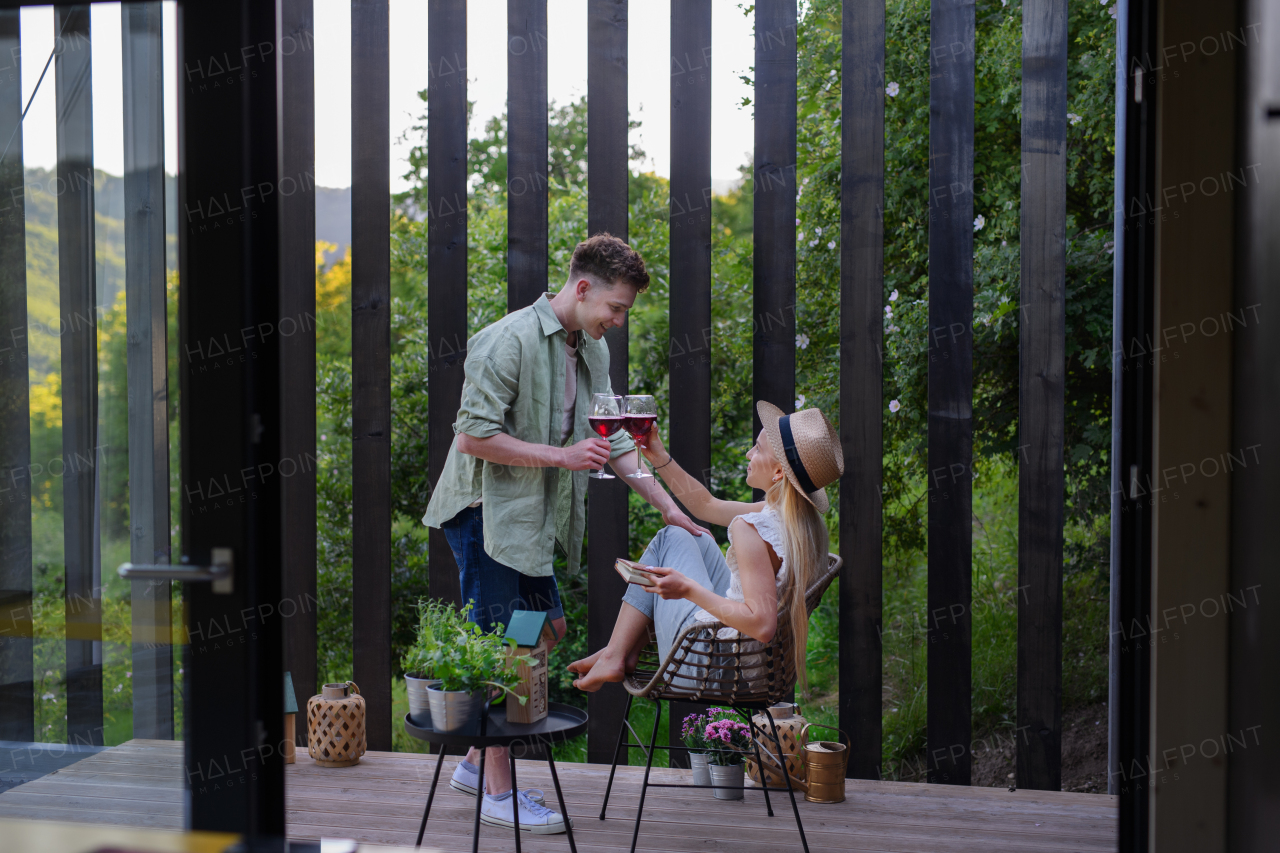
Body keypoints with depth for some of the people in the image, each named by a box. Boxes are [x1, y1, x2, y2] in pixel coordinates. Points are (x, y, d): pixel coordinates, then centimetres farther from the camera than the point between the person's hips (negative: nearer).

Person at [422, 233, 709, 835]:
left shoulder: (592, 350, 8)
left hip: (530, 515, 9)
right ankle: (498, 793, 7)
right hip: (484, 510, -9)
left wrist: (669, 508, 4)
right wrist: (562, 456, -22)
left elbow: (613, 439, 12)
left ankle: (476, 762, 24)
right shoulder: (510, 340, -19)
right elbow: (472, 436, -23)